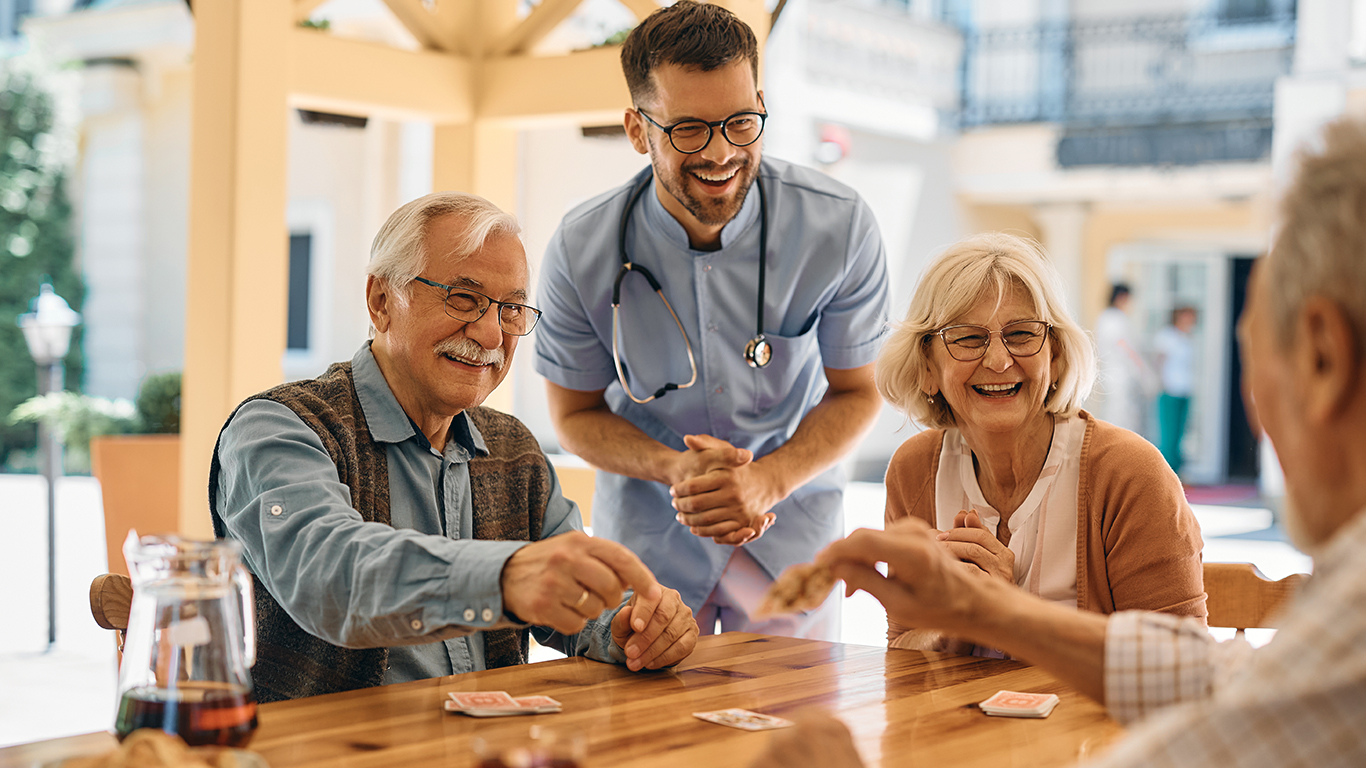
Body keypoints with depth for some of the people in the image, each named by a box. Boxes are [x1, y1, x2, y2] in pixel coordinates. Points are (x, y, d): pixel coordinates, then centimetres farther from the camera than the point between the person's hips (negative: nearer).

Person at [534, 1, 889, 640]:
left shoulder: (839, 227, -19)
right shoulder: (581, 251, -19)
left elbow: (856, 392, -6)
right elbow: (576, 414, -5)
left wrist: (768, 480, -25)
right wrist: (677, 468, -25)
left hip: (791, 522, 0)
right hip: (646, 530, 0)